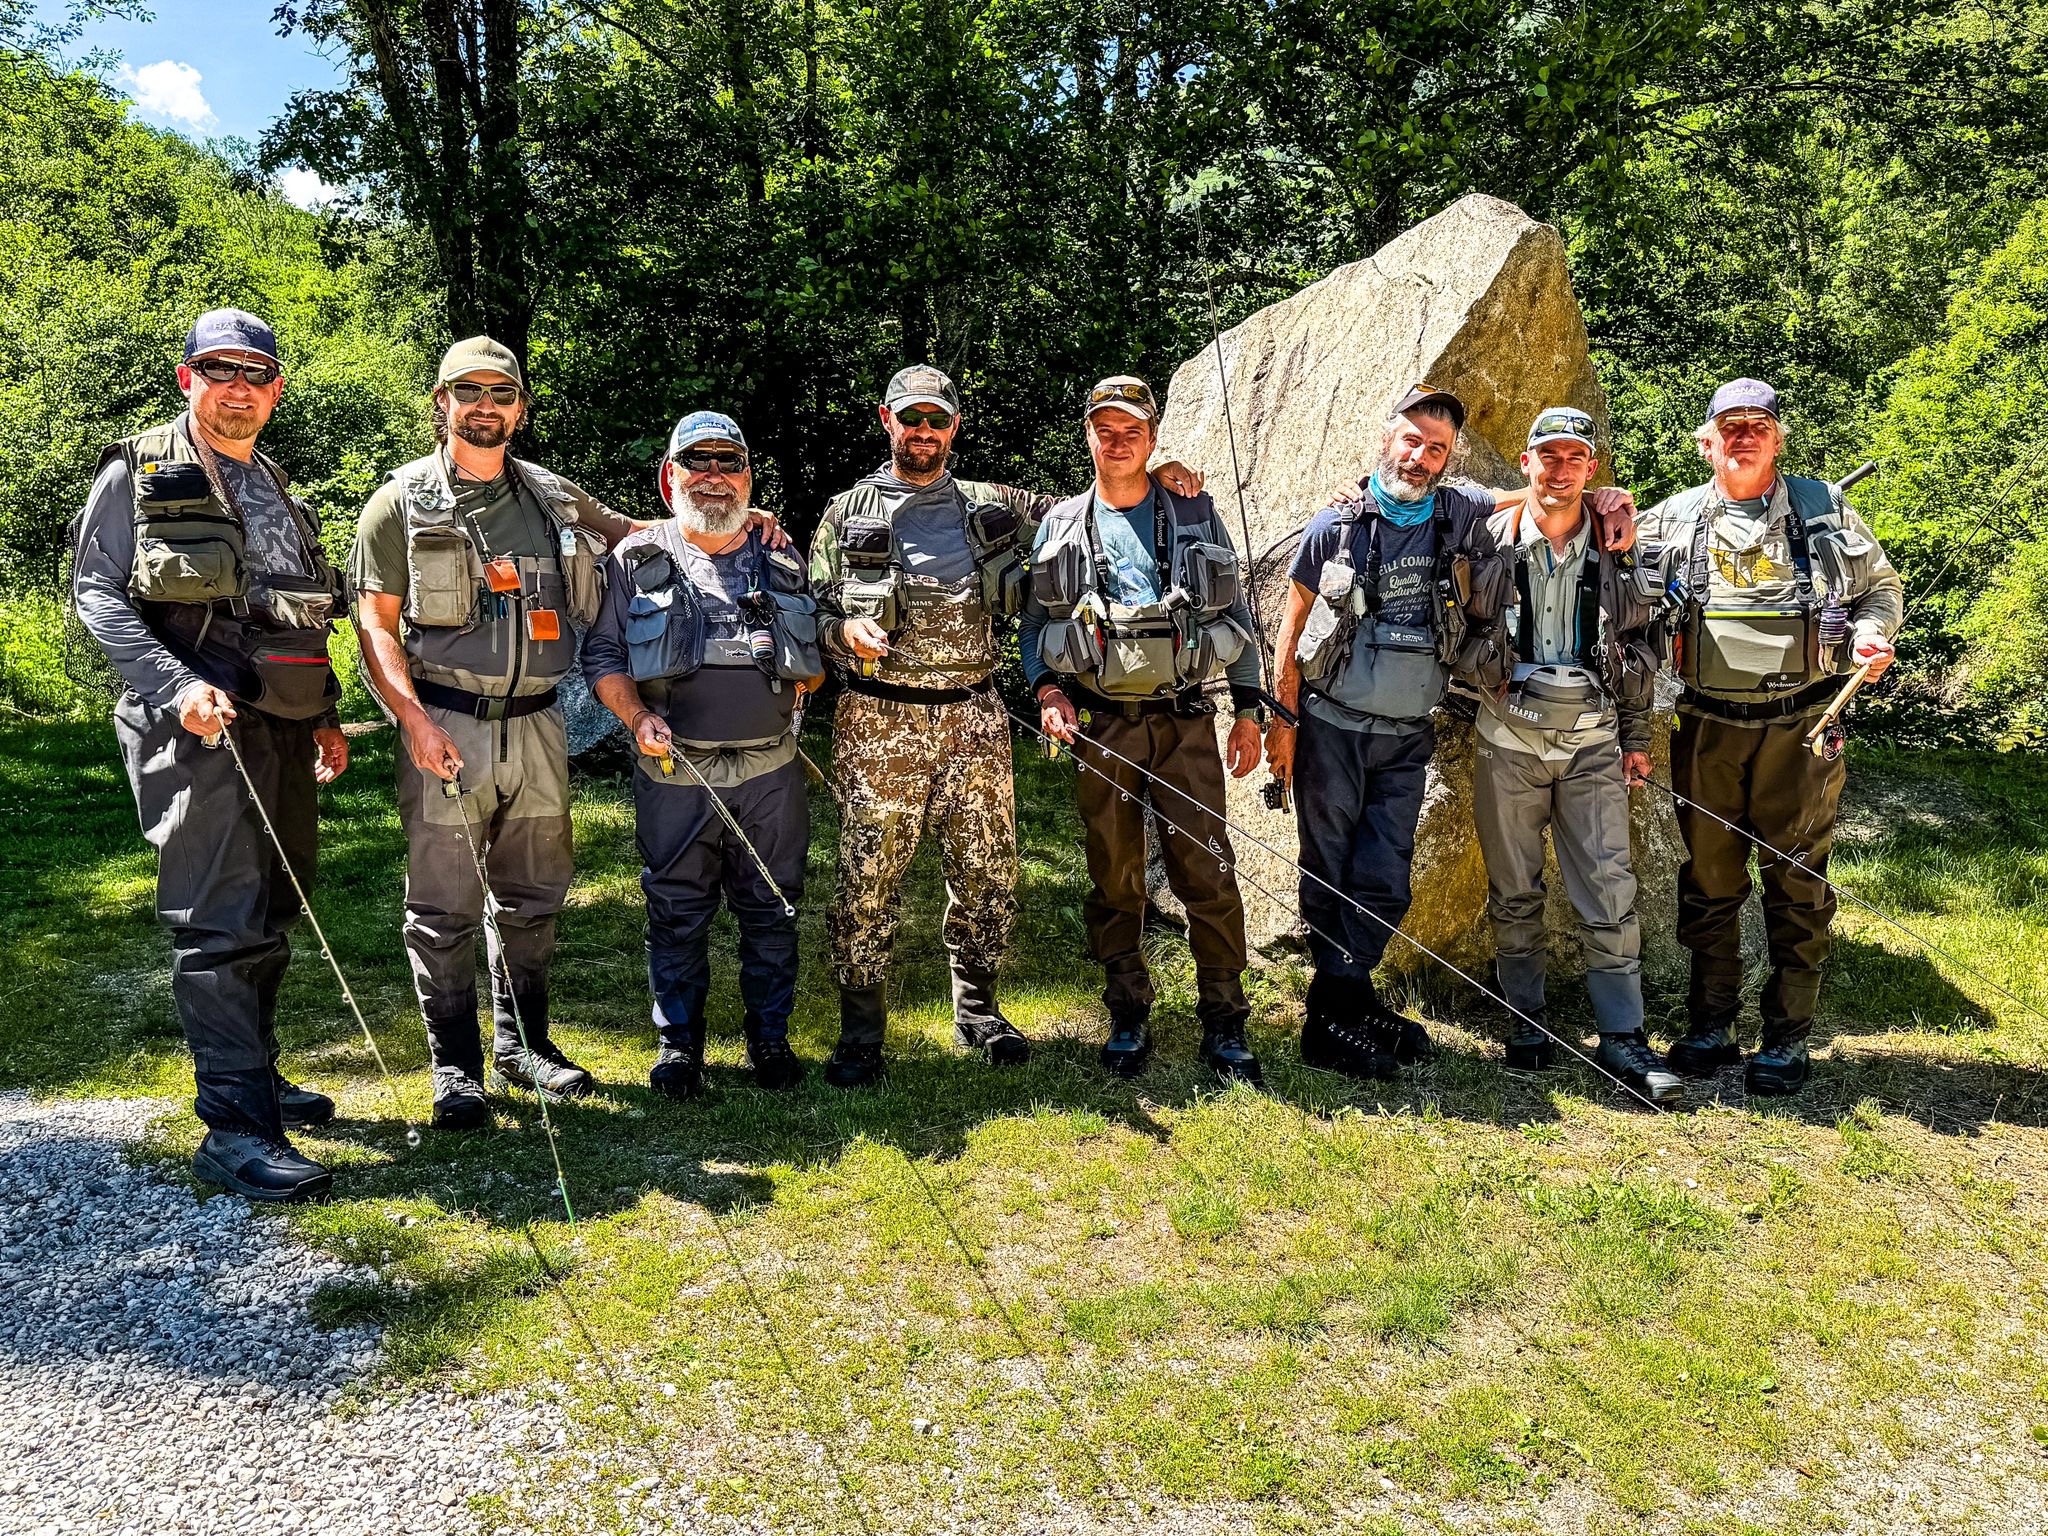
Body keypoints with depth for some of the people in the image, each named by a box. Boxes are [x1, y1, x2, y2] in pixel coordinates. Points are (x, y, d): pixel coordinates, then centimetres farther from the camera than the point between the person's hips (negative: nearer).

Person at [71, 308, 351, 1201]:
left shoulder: (276, 489, 22)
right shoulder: (139, 473, 2)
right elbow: (96, 592, -5)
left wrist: (325, 717, 20)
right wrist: (177, 686, -18)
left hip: (284, 726, 7)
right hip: (200, 726, -7)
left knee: (272, 915, 13)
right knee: (221, 923, -12)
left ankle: (254, 1077, 26)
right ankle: (234, 1129, -10)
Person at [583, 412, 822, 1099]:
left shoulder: (783, 564, 11)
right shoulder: (637, 559, 5)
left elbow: (820, 654, 19)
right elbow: (602, 654, 4)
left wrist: (804, 682, -3)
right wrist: (637, 716, -11)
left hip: (771, 769, 2)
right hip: (675, 773, -1)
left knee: (771, 908, 8)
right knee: (677, 913, 6)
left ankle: (770, 1038, 23)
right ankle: (678, 1043, 21)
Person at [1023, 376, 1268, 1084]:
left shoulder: (1196, 515, 9)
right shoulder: (1061, 526, 10)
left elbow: (1235, 612, 10)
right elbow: (1034, 622, 12)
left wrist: (1248, 710, 5)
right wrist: (1047, 689, -7)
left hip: (1185, 719, -1)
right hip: (1100, 725, 1)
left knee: (1208, 872, -4)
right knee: (1114, 878, 6)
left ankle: (1224, 1025, 7)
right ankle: (1128, 1018, 20)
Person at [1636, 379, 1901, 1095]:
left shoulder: (1824, 510, 7)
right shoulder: (1674, 518, 7)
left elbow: (1881, 586, 15)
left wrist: (1872, 631, -5)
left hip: (1799, 724, -1)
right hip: (1706, 727, 1)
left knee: (1795, 882, 3)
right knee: (1708, 881, 8)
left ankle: (1787, 1038, 14)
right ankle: (1710, 1027, 19)